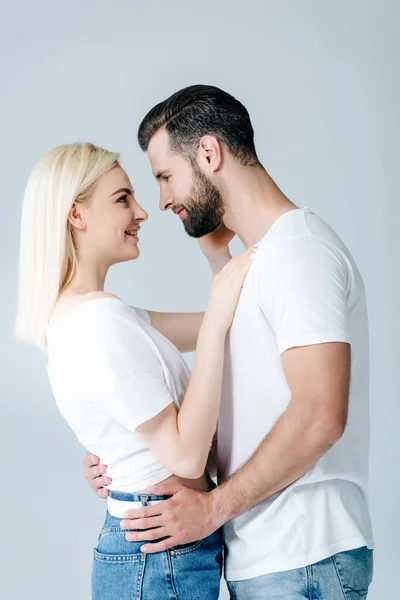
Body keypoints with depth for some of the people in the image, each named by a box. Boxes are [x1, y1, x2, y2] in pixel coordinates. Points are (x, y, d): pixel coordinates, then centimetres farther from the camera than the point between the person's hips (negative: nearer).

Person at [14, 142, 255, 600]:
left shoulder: (78, 313, 8)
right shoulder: (101, 320, -23)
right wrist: (217, 319, -23)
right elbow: (186, 454, -23)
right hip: (162, 560, -10)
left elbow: (208, 328, 13)